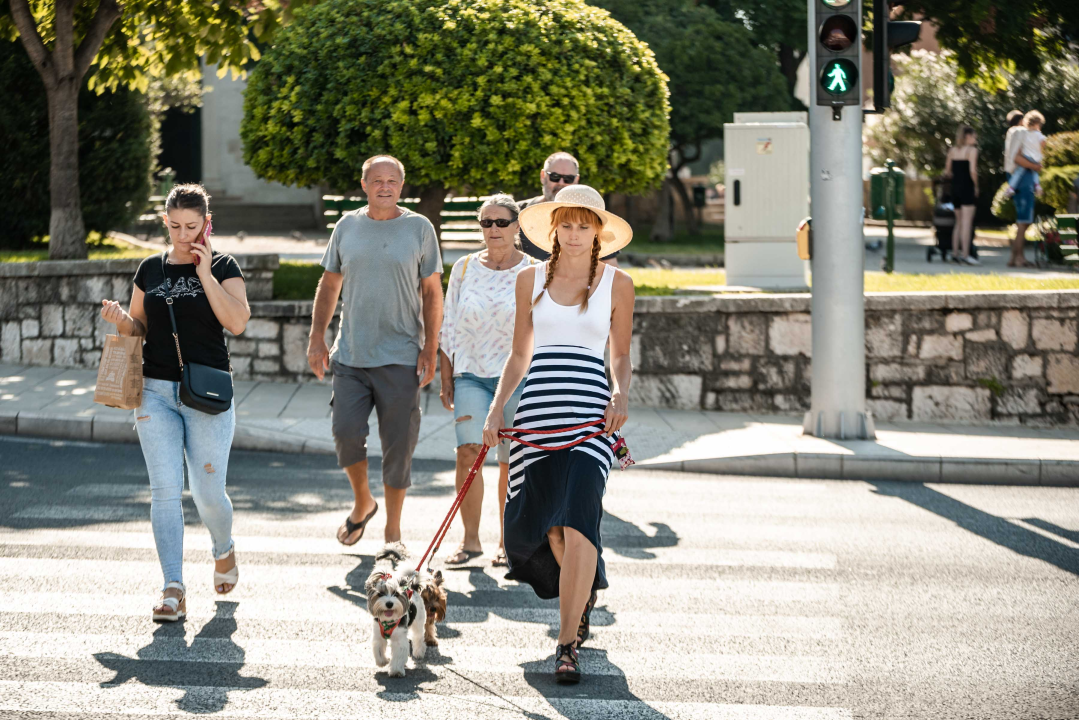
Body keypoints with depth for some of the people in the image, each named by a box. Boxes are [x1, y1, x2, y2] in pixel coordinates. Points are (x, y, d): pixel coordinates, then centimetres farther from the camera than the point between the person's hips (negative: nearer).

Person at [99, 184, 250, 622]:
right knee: (165, 490, -7)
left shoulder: (223, 267, 1)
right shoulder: (150, 270, 11)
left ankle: (223, 549, 32)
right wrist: (121, 320, -6)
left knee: (208, 492, -1)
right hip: (156, 391, 3)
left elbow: (237, 321, -13)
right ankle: (173, 589, -8)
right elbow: (139, 331, 16)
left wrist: (205, 272, -12)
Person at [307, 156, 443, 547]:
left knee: (398, 445, 1)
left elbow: (432, 293, 3)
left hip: (400, 358, -2)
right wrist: (317, 338, 7)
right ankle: (362, 503, 18)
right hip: (350, 353, 2)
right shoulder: (347, 226, 9)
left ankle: (393, 531, 14)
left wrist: (431, 349, -3)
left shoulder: (419, 228, 2)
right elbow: (329, 285, 16)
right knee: (346, 431, -9)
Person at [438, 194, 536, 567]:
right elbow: (449, 327, 11)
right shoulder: (464, 268, 7)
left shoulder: (534, 272, 0)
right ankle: (470, 540, -7)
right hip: (471, 373, 1)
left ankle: (506, 542, 14)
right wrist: (446, 380, 7)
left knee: (511, 463, 1)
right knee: (468, 451, -14)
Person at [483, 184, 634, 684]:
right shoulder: (531, 280, 12)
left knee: (578, 516, -16)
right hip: (539, 403, 3)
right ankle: (584, 590, 40)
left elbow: (621, 356, 13)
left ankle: (567, 644, -13)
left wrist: (621, 395, -6)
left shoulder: (617, 284, 7)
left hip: (590, 407, -3)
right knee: (540, 520, 7)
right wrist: (496, 409, 8)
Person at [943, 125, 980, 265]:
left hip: (955, 187, 7)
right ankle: (965, 255, -14)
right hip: (967, 188, -7)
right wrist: (976, 186, -6)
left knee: (959, 222, 15)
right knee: (967, 222, -9)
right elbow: (972, 171, -17)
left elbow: (947, 172, 10)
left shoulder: (952, 150, 11)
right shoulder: (972, 150, -7)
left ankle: (955, 252, 14)